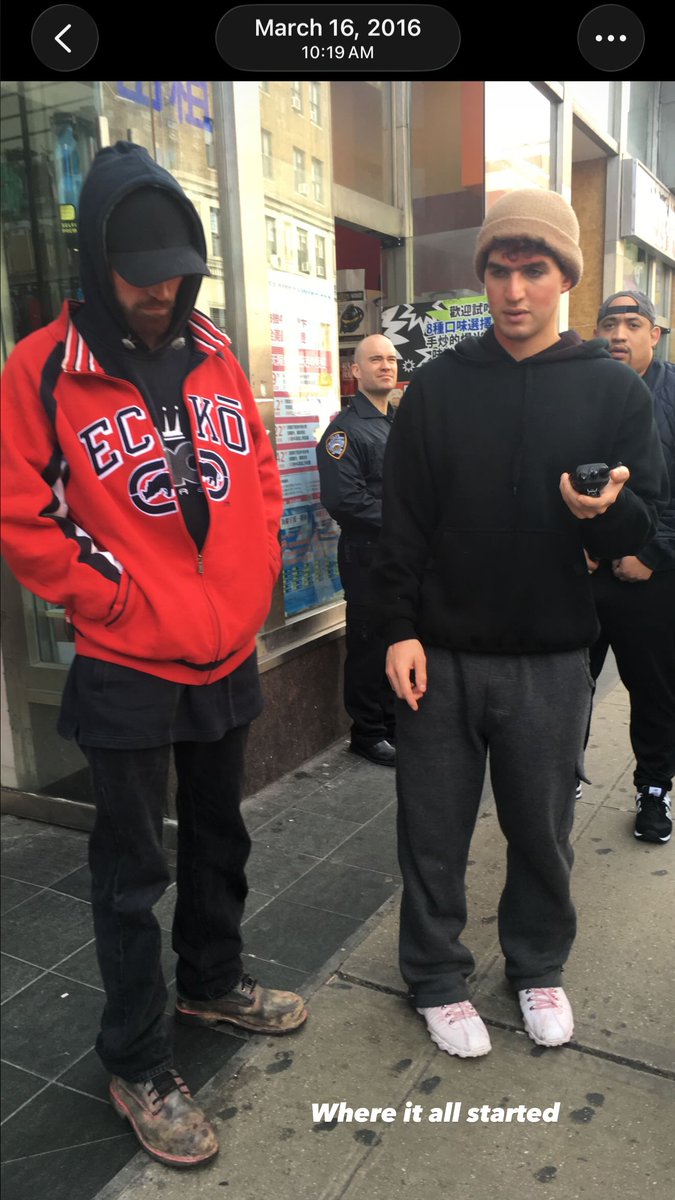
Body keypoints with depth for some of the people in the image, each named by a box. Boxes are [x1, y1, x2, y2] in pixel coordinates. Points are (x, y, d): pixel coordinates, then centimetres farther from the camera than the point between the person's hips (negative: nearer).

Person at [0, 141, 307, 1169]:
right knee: (134, 872, 9)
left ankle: (212, 981, 47)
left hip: (228, 658, 5)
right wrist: (117, 599, -11)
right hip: (126, 670, -5)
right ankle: (138, 1067, 29)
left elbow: (261, 477, 11)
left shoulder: (214, 355, 4)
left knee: (219, 839, 22)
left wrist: (254, 582, 3)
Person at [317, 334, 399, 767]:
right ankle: (368, 732, 16)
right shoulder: (347, 429, -11)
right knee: (369, 644, 2)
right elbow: (344, 499, -20)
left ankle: (393, 721, 31)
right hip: (367, 554, -8)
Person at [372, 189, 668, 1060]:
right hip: (439, 654, 0)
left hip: (551, 661, 0)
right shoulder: (438, 386, 1)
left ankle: (538, 967, 40)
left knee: (542, 832, 14)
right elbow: (401, 521, 1)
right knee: (433, 832, 10)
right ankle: (436, 977, 33)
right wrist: (399, 629, -6)